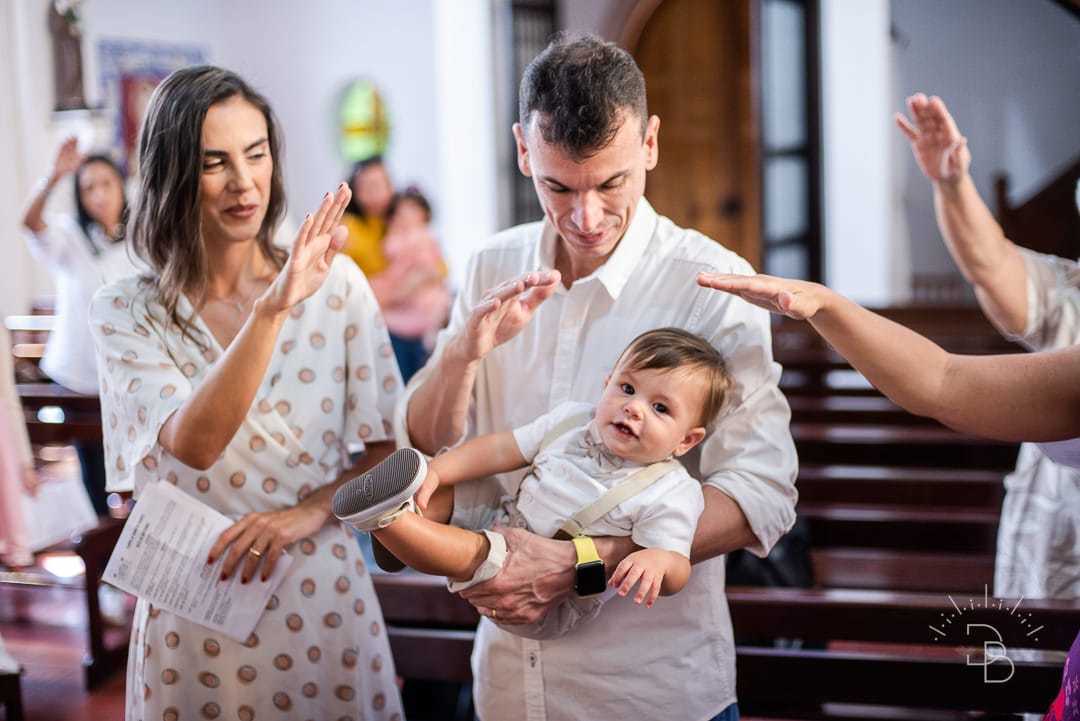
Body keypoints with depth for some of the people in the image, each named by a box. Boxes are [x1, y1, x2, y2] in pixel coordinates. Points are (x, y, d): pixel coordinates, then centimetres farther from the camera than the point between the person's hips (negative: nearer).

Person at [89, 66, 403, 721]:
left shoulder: (336, 284, -3)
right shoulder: (126, 313, -5)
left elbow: (393, 452, 0)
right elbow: (193, 444, -22)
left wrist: (309, 511, -16)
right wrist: (273, 307, -31)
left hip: (320, 596, 1)